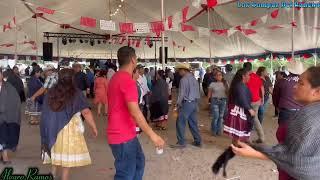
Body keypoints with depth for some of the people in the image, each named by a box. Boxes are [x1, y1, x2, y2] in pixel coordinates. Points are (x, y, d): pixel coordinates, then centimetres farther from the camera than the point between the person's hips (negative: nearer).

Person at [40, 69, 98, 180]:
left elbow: (45, 113, 12)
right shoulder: (76, 94, -13)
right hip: (69, 130, -4)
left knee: (56, 156, 21)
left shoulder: (50, 93, 1)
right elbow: (86, 112, -20)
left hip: (53, 130, 5)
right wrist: (94, 128, -11)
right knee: (67, 158, 9)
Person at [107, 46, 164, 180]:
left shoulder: (116, 78, 11)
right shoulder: (127, 80, -21)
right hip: (123, 136, -10)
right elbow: (135, 113, -27)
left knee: (139, 161, 24)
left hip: (126, 133, 10)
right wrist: (152, 135, -22)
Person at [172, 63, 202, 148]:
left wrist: (178, 104, -2)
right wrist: (196, 103, 18)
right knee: (193, 123, 15)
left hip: (187, 103, -8)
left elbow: (181, 93, -13)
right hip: (195, 103, 8)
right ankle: (198, 141, 20)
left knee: (181, 123, 0)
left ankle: (181, 142, 3)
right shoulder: (194, 79, 11)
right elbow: (197, 92, 13)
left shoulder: (184, 79, -13)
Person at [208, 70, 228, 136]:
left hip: (223, 100, 3)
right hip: (215, 100, -3)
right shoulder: (212, 84, 0)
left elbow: (227, 92, 13)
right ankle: (214, 130, 12)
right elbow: (209, 93, 3)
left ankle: (219, 130, 20)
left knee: (221, 116, 6)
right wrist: (208, 100, -4)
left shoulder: (225, 83, 6)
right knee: (216, 116, -6)